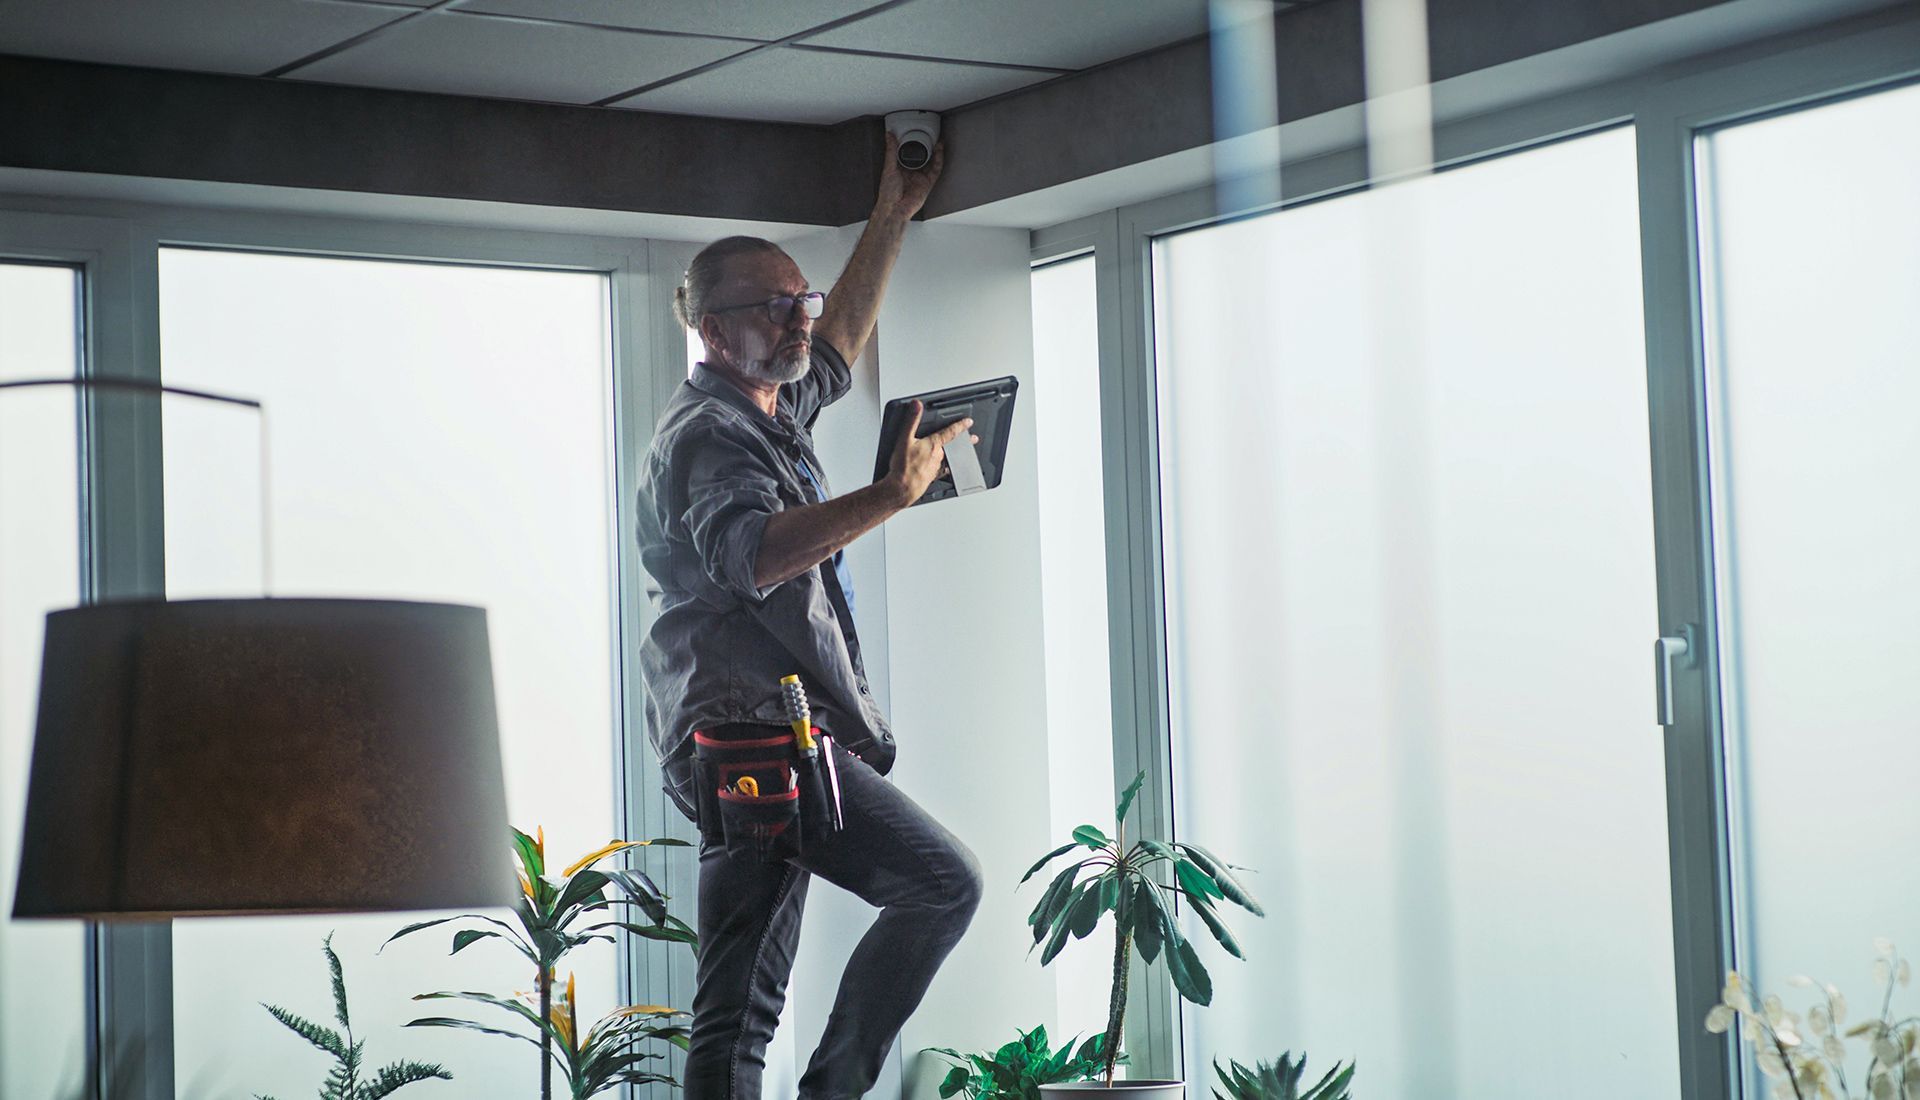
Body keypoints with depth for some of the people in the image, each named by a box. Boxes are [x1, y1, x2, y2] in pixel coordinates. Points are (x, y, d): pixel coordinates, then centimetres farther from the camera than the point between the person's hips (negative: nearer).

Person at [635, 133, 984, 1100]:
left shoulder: (772, 410, 21)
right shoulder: (708, 431, -10)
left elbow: (840, 336, 42)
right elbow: (748, 553, -30)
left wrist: (893, 217, 41)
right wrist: (890, 496, -37)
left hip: (750, 746, 10)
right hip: (761, 737, -10)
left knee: (740, 1014, 5)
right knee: (942, 882, -16)